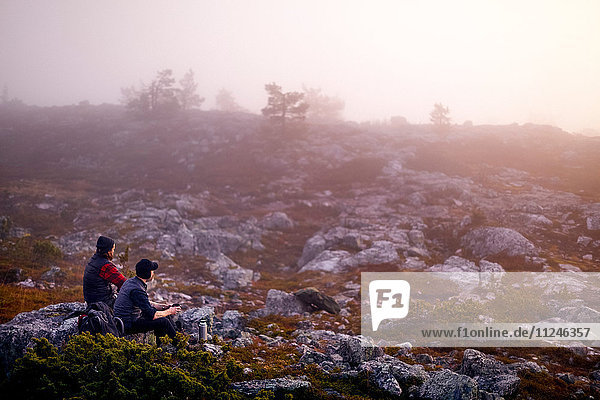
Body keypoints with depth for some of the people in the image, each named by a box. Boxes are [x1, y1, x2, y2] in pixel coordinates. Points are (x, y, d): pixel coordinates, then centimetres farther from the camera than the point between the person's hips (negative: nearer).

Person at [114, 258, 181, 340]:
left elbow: (145, 303, 19)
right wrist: (169, 312, -9)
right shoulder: (137, 290, -27)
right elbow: (152, 315, -24)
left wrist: (162, 306, 8)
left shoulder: (131, 281, 4)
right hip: (128, 326, -10)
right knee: (163, 322, -17)